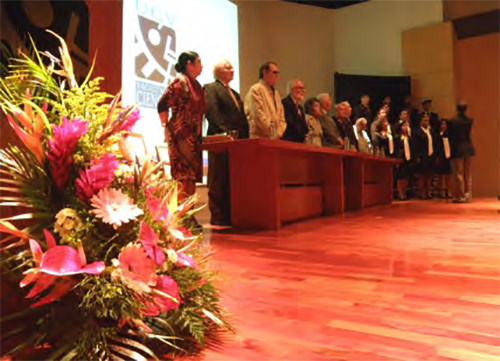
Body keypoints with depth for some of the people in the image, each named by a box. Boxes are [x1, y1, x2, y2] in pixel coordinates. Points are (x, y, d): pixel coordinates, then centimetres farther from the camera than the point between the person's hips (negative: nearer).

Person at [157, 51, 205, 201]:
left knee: (191, 176, 10)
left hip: (193, 136, 9)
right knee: (183, 175, -8)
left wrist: (198, 135, 14)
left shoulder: (195, 84, 17)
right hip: (180, 136, -9)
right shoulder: (180, 82, -9)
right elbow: (162, 105, -14)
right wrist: (167, 126, -8)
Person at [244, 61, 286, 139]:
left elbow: (281, 116, 20)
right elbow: (258, 115, -14)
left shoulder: (275, 93, 21)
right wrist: (272, 134, -11)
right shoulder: (256, 90, -5)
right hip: (260, 138, -7)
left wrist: (279, 133, 3)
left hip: (276, 138, 8)